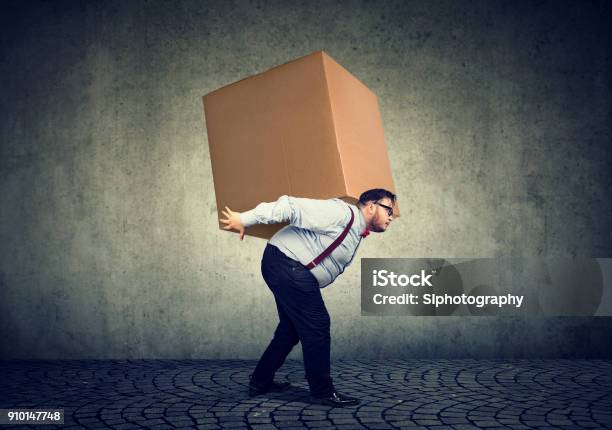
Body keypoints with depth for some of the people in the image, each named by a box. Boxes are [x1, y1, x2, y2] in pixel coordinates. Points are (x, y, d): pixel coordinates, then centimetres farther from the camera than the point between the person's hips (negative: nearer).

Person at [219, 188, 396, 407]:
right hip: (287, 264, -11)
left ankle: (260, 382, 31)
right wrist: (245, 219, -22)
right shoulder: (342, 213, -16)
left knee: (291, 328, 18)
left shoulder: (355, 232, 17)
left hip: (293, 273, 11)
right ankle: (323, 391, 3)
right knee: (316, 325, -8)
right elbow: (293, 207, -22)